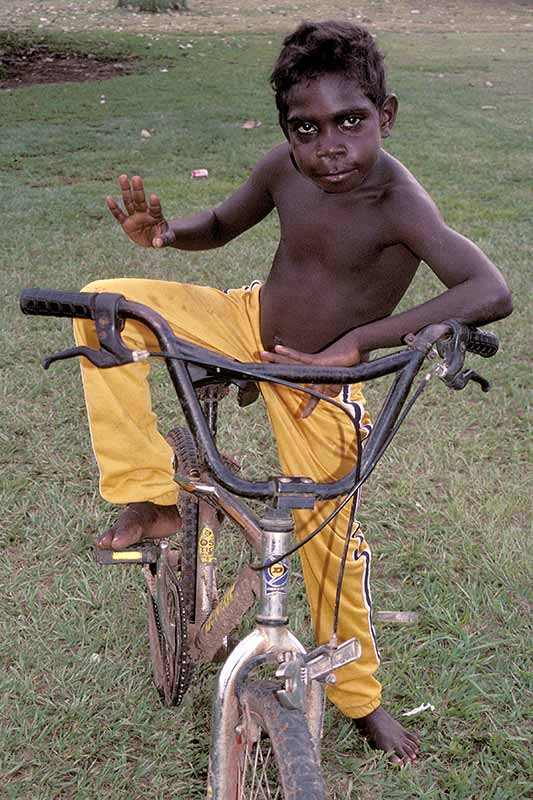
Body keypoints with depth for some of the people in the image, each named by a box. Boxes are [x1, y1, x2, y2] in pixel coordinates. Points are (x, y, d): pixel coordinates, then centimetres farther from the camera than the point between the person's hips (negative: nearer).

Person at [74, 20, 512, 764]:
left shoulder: (400, 205, -31)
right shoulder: (283, 170, -15)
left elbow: (492, 292, -44)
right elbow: (220, 225, 4)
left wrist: (357, 339, -44)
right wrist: (163, 232, -20)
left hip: (321, 383, -4)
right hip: (247, 326, 4)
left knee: (329, 533, 5)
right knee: (104, 304, -11)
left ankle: (359, 694, 31)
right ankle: (150, 497, -4)